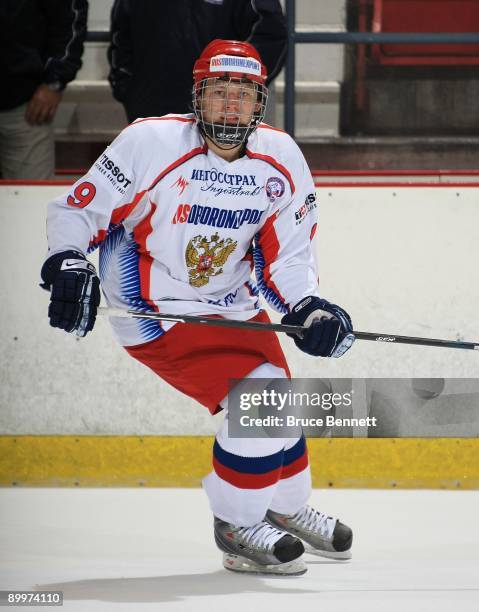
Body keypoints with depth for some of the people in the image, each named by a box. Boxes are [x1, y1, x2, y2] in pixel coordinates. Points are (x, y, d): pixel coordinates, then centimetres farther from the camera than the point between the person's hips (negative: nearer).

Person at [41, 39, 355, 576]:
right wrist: (67, 268, -27)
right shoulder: (151, 143, -20)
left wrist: (310, 310, -13)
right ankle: (237, 527, 0)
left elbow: (285, 258, 3)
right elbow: (76, 210, -12)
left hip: (231, 303, 6)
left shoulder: (281, 161, -4)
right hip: (152, 307, -6)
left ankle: (286, 507, 44)